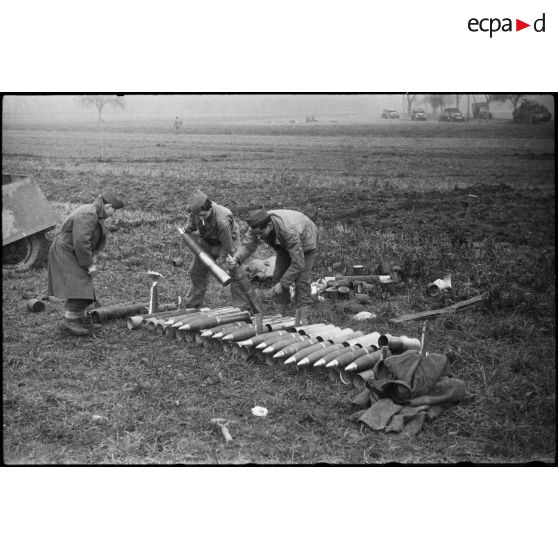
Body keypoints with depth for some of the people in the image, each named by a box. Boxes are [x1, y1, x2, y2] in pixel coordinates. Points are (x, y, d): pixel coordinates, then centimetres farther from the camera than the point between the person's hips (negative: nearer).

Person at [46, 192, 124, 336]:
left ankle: (79, 318, 24)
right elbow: (81, 242, -29)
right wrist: (89, 264, -22)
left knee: (83, 286, 13)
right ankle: (68, 323, -9)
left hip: (74, 254, 10)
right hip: (65, 253, -10)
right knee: (78, 287, -14)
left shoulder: (94, 213, 10)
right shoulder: (88, 216, -23)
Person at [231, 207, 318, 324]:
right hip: (284, 244, 6)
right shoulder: (257, 225, -30)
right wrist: (236, 258, -46)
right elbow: (248, 245, -25)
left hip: (305, 242, -6)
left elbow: (298, 263, -40)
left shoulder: (289, 231, -46)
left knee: (302, 280, -15)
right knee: (278, 277, -3)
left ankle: (302, 319, -9)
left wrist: (283, 284, -35)